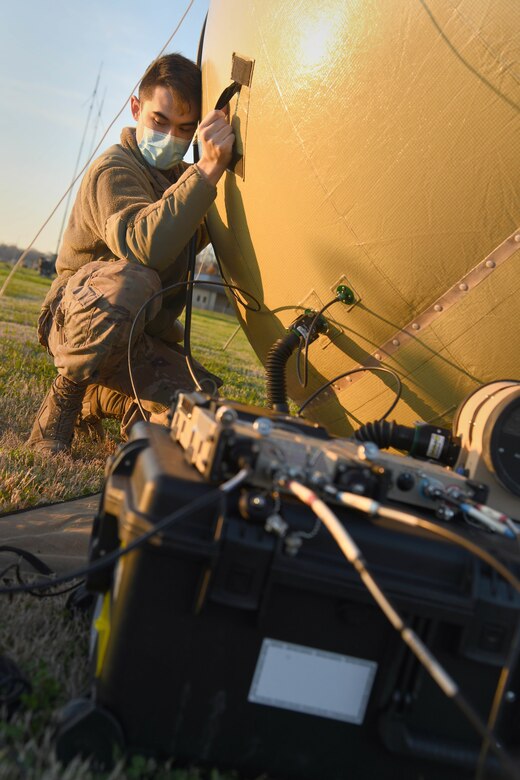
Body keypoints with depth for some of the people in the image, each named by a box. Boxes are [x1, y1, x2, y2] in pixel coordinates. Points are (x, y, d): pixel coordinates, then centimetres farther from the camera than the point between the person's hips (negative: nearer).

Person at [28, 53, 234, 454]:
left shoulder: (181, 175, 10)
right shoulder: (113, 170, -17)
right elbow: (144, 247, -36)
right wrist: (208, 169, -42)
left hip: (146, 335, 8)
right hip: (79, 319, -7)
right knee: (131, 281, -41)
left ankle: (100, 398, 17)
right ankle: (62, 400, -18)